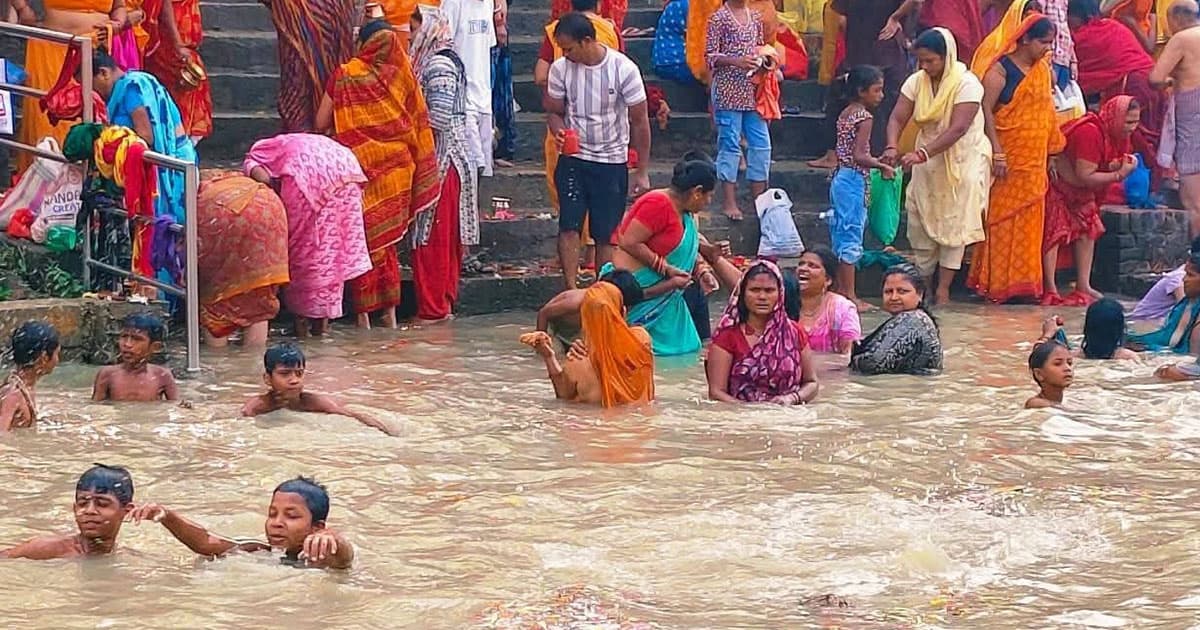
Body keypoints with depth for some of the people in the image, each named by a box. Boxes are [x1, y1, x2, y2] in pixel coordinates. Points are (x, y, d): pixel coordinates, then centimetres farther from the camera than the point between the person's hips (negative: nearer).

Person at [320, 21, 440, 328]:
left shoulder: (345, 75, -7)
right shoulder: (401, 75, -1)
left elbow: (321, 122, -3)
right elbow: (417, 124, 2)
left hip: (362, 169, -3)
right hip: (398, 167, 3)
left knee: (365, 237, 6)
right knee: (387, 239, 15)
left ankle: (364, 313, 6)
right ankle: (390, 311, 16)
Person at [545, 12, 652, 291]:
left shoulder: (624, 69, -14)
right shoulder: (561, 69, -6)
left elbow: (640, 121, -6)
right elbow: (554, 111, 7)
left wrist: (642, 171, -5)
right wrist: (559, 131, -18)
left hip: (612, 163, -1)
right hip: (573, 160, 1)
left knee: (606, 234, 4)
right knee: (569, 226, -12)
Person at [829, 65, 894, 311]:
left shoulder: (845, 114, 11)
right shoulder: (865, 117, -15)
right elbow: (858, 156, -22)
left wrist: (875, 160, 15)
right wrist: (882, 166, -14)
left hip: (840, 178, 9)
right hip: (855, 181, -9)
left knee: (841, 238, 13)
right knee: (852, 238, -4)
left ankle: (840, 291, 18)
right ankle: (850, 296, -1)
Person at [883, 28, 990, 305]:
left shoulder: (966, 84, -18)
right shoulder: (916, 82, -1)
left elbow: (958, 128, -28)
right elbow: (897, 118, -6)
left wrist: (922, 153, -37)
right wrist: (892, 147, -28)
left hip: (961, 163, -5)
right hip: (927, 164, 5)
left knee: (953, 225, -5)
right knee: (920, 225, 4)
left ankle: (943, 289, -2)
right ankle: (924, 286, 15)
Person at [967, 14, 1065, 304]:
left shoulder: (1043, 70, 13)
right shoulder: (1001, 68, -7)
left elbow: (1046, 113, 18)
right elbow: (986, 109, -12)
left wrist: (1051, 155, 14)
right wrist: (996, 152, -19)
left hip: (1034, 160, 6)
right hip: (1008, 158, -6)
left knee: (1030, 220, 6)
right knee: (1002, 218, -4)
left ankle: (1023, 282, 12)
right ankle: (996, 283, 0)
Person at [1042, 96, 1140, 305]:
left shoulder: (1120, 135, -5)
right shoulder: (1090, 133, -33)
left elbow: (1105, 166, 2)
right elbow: (1086, 176, -33)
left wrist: (1124, 164, -20)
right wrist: (1119, 175, -31)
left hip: (1081, 191, 10)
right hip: (1058, 183, -9)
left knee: (1088, 229, 3)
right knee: (1054, 232, -12)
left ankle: (1083, 286, 6)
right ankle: (1050, 290, -13)